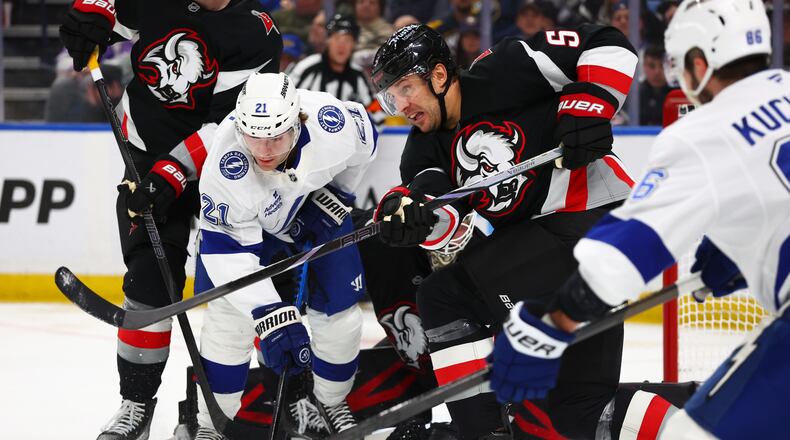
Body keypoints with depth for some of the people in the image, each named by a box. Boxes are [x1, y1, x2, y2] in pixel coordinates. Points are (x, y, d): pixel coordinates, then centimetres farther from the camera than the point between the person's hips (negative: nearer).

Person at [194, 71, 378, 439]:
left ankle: (329, 403, 26)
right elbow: (228, 251, -37)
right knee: (230, 314, -13)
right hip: (246, 218, -2)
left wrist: (335, 196, -11)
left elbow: (363, 146, -9)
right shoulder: (225, 168, -40)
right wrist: (272, 317, -45)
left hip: (318, 203, 3)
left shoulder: (333, 121, -36)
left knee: (339, 310, 1)